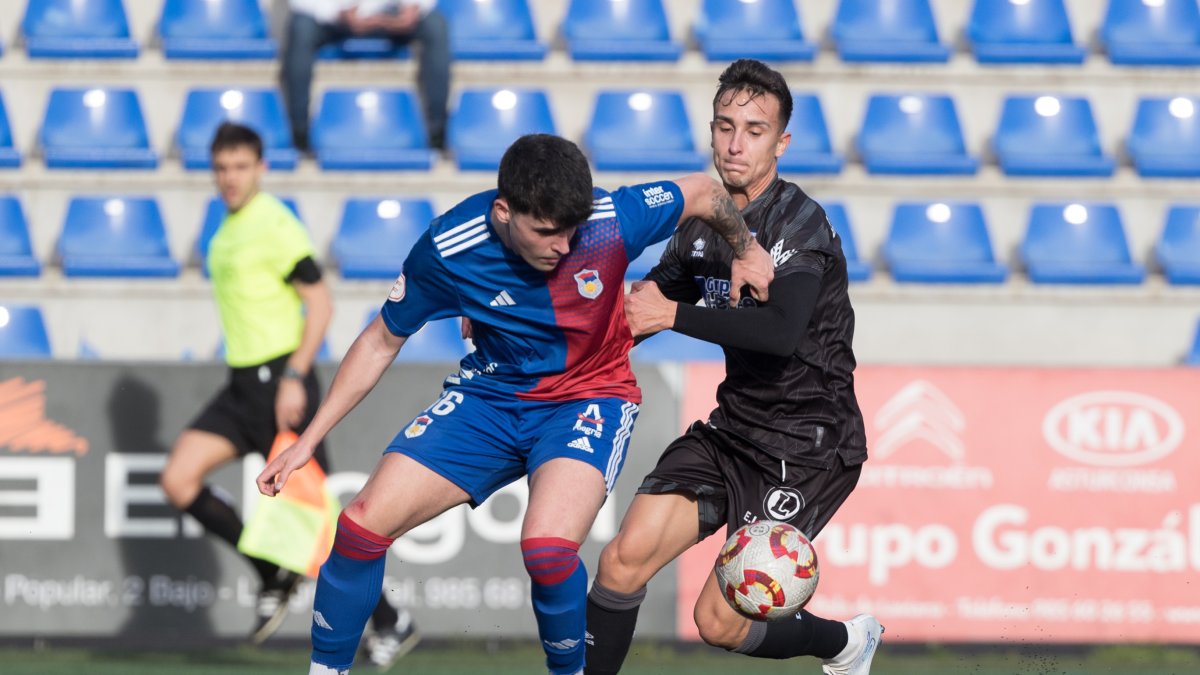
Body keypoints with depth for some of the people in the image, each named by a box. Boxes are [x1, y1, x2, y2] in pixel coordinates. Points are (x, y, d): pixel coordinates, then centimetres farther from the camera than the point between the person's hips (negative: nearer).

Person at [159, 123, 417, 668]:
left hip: (280, 382, -9)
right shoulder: (229, 229, 15)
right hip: (243, 384, 9)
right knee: (178, 481, -5)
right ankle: (274, 579, 7)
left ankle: (389, 623, 7)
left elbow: (320, 302, -17)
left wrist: (294, 378, -23)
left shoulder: (274, 225, -13)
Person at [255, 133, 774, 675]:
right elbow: (382, 341, -3)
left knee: (547, 546, -31)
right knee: (363, 525, -11)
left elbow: (705, 192, -5)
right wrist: (308, 441, -3)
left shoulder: (614, 220, -25)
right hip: (491, 393, 3)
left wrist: (745, 250, 12)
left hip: (589, 394, -3)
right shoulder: (446, 250, -19)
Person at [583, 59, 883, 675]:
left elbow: (782, 331, -35)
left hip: (807, 446, -7)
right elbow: (646, 303, 21)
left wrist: (676, 315, -30)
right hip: (733, 428, 7)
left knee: (721, 622, -9)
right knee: (622, 562, -10)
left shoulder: (799, 222, -17)